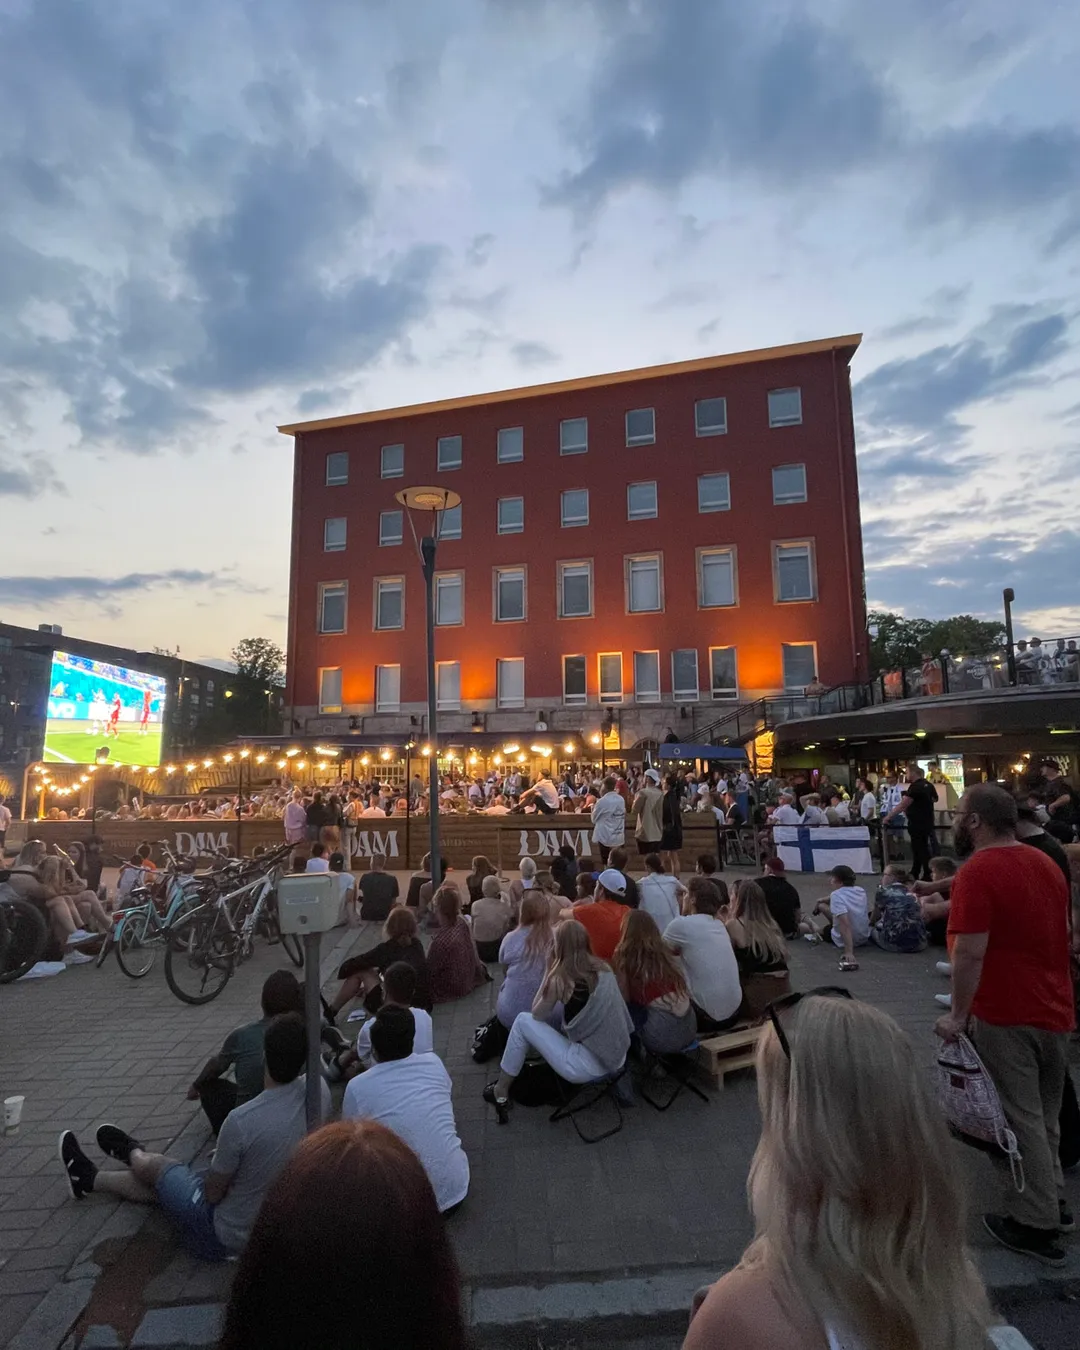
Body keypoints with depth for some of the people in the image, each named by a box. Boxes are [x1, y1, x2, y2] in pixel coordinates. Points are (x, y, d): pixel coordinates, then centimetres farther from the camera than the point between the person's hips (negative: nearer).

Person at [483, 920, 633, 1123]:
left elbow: (537, 1015, 2)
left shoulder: (560, 979, -14)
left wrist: (549, 970, 0)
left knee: (523, 1021, 5)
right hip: (617, 1060, 7)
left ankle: (500, 1092, 18)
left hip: (588, 1067, -7)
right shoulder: (603, 968, 3)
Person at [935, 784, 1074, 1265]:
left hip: (1007, 1015, -8)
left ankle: (1035, 1224, 18)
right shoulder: (1046, 864, 5)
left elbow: (970, 952, -24)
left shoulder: (978, 871, -20)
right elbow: (1055, 934, 16)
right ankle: (1050, 1200, 35)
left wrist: (957, 1015, -13)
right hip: (1055, 1010, 8)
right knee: (1044, 1114, 22)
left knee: (1022, 1118, 7)